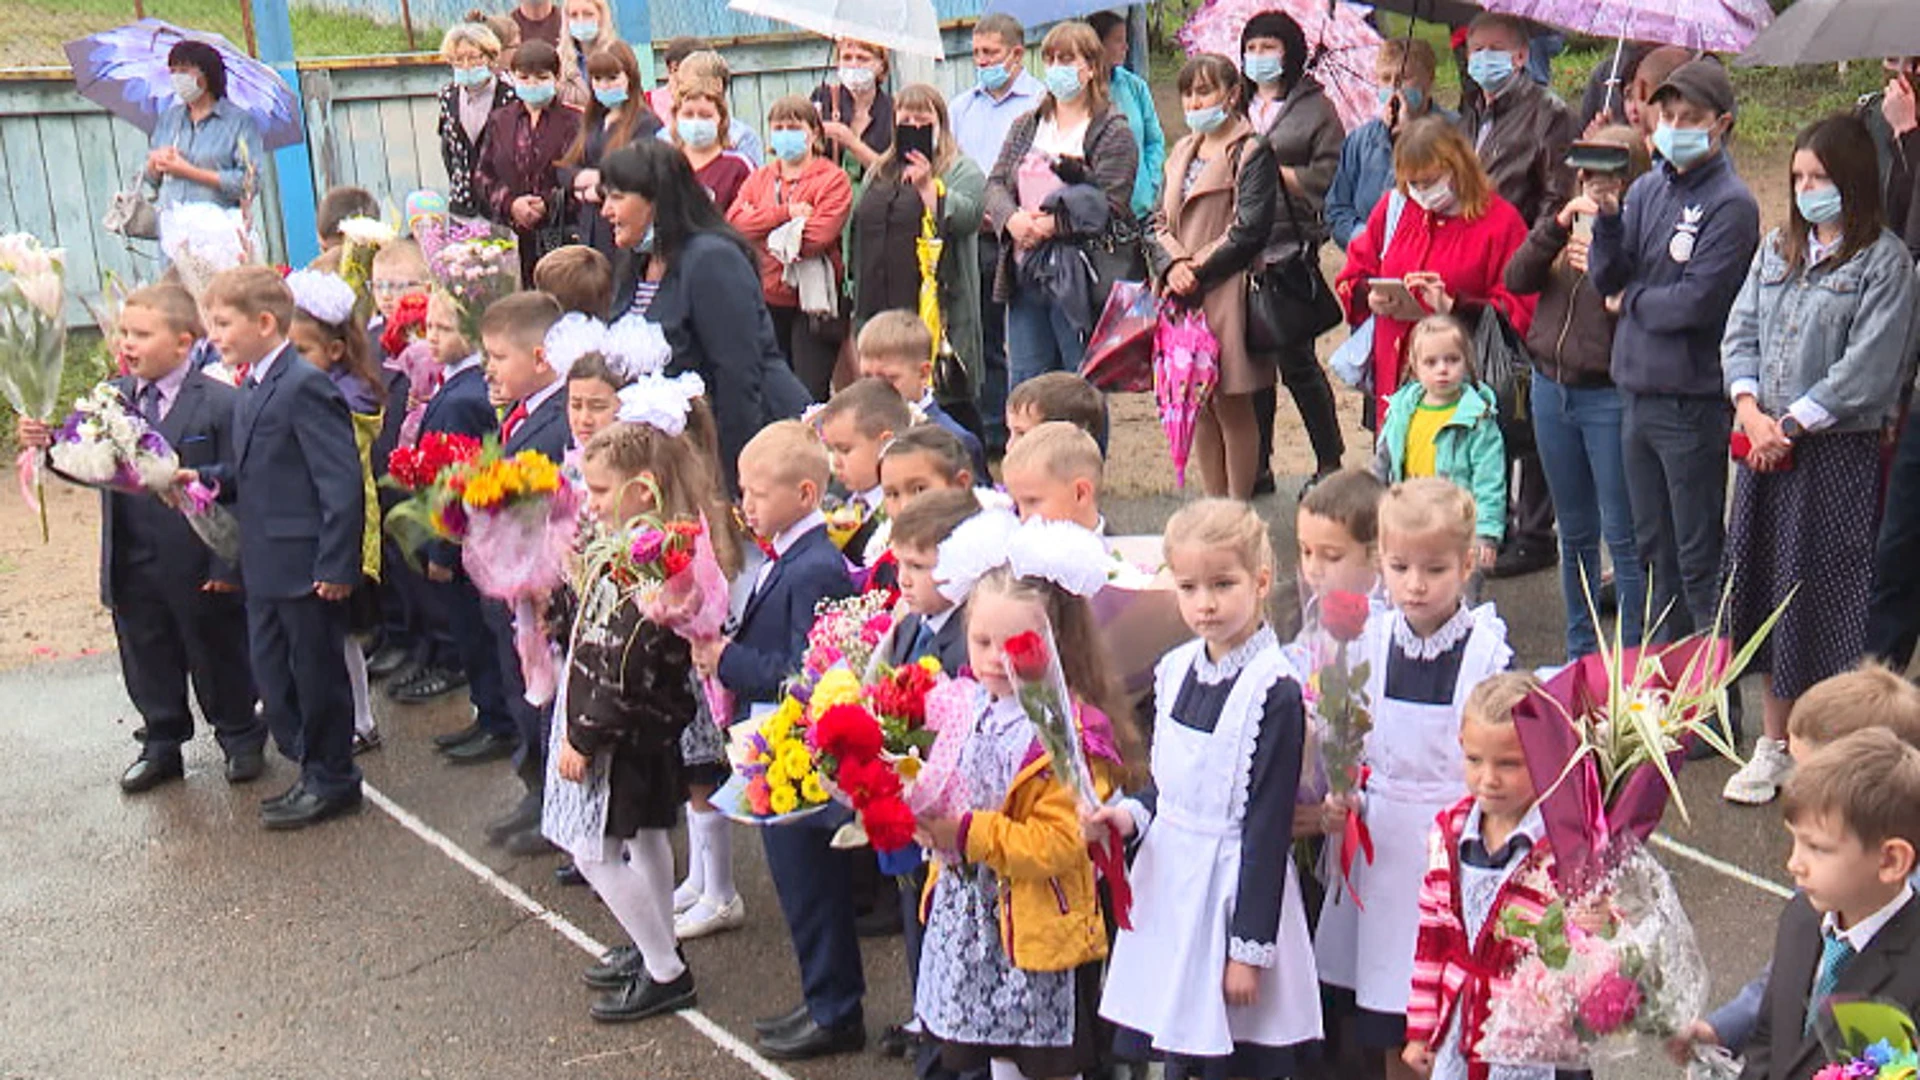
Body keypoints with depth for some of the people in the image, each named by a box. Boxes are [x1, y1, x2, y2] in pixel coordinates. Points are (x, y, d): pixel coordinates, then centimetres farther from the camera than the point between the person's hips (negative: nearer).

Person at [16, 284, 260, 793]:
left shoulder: (222, 404, -15)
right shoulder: (112, 397, 3)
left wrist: (227, 567, -17)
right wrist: (47, 443, -18)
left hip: (199, 569, -5)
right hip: (131, 569, 5)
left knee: (217, 659, 12)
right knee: (147, 664, 18)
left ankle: (241, 740, 32)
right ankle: (163, 746, 36)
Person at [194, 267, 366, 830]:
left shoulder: (303, 386, -18)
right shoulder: (253, 388, 13)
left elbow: (342, 481, -21)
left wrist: (335, 565, -22)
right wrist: (205, 478, 0)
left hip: (306, 567, -10)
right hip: (265, 567, 10)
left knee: (317, 674, 5)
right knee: (272, 675, 16)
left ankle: (332, 781, 20)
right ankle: (314, 772, 29)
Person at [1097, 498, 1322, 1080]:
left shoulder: (1273, 691, -15)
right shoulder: (1175, 669, 6)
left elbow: (1268, 824, -15)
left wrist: (1250, 949, -14)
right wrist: (1130, 815, -5)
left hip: (1233, 884, -7)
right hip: (1165, 877, 7)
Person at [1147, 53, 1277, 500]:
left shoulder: (1251, 153, -4)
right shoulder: (1182, 151, 18)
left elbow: (1248, 231, -13)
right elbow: (1158, 223, 12)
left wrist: (1196, 271, -14)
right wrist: (1172, 265, -8)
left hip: (1226, 297, -7)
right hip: (1182, 297, 7)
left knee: (1231, 407, -1)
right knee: (1200, 409, 10)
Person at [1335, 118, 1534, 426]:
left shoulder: (1500, 221, -3)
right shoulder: (1392, 207, 12)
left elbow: (1519, 310, -6)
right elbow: (1353, 276, 20)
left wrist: (1453, 306, -18)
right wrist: (1369, 298, -3)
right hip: (1394, 377, 4)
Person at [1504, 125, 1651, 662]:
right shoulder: (1571, 226, 9)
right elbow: (1516, 279, -3)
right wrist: (1556, 226, -13)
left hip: (1610, 398, -7)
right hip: (1551, 389, 7)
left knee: (1621, 535, 1)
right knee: (1574, 533, 17)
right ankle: (1580, 650, 29)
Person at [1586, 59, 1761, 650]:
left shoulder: (1731, 204, -11)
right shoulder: (1646, 189, 9)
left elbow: (1696, 302, -18)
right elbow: (1606, 277, 3)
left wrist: (1632, 301, -3)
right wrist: (1607, 216, -12)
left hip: (1693, 400, -7)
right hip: (1638, 391, 7)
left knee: (1698, 558, 2)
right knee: (1654, 550, 17)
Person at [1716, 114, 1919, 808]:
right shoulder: (1779, 248, 11)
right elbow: (1741, 332, 9)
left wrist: (1792, 424, -13)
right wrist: (1751, 409, -6)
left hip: (1839, 449, -6)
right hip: (1765, 443, 6)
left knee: (1825, 596, -2)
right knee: (1765, 587, 11)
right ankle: (1775, 744, 25)